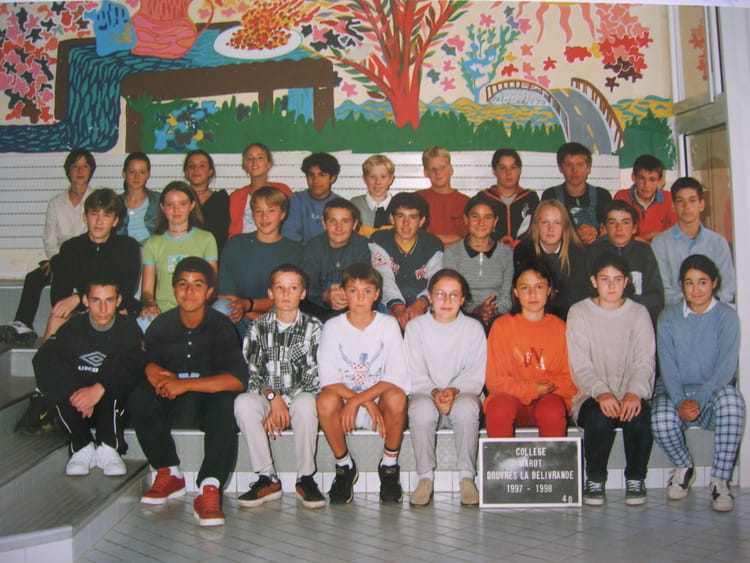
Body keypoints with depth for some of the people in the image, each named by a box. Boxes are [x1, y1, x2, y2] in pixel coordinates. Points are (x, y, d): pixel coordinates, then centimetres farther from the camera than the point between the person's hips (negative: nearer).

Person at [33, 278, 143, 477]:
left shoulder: (128, 327, -4)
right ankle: (83, 447, -21)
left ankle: (107, 447, -27)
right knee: (54, 375, -25)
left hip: (114, 404, -1)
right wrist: (75, 394, -33)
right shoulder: (73, 328, -1)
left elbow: (134, 364, -22)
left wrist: (100, 388, -39)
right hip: (76, 408, 2)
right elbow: (42, 360, -18)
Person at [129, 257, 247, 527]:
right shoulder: (161, 325, 1)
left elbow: (238, 379, -22)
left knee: (227, 401, -34)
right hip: (173, 406, 3)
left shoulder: (220, 326, -11)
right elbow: (148, 365, -7)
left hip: (210, 405, -3)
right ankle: (169, 474, -11)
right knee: (139, 397, -24)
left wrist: (185, 384, -28)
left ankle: (210, 489, -37)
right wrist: (157, 375, -32)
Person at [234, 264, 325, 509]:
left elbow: (314, 375, -6)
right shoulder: (259, 327, 7)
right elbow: (249, 372, 0)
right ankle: (267, 479, -19)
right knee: (243, 402, -30)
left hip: (299, 398, -2)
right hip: (266, 397, 2)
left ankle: (305, 478, -18)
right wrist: (272, 397, -18)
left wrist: (286, 402, -17)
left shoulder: (313, 327, 2)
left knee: (306, 403, -36)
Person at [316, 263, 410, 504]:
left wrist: (357, 399, -22)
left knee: (396, 397, -32)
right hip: (344, 401, 0)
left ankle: (389, 466, -7)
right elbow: (328, 380, -9)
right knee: (325, 400, -31)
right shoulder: (333, 327, -1)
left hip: (379, 401, 0)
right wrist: (366, 403, -21)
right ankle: (344, 465, -6)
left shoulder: (388, 324, -1)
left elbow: (396, 377, -11)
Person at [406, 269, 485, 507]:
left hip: (462, 395, 0)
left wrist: (454, 390, -20)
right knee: (422, 409, -35)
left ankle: (466, 476, -21)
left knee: (466, 407, -35)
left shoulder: (473, 328, 5)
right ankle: (425, 477, -21)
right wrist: (434, 392, -21)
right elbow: (415, 376, -1)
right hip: (426, 393, 0)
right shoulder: (416, 327, 5)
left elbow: (476, 377, -1)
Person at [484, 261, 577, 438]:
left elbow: (569, 378, 8)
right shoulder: (501, 326, 2)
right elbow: (494, 380, -1)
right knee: (499, 409, -34)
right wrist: (532, 389, -10)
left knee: (553, 411, -33)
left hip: (550, 398, 1)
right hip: (512, 398, -1)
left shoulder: (560, 328, 7)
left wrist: (546, 390, -11)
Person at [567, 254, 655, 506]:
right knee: (599, 418, -33)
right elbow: (580, 364, -6)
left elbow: (645, 360, -3)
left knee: (639, 417, -31)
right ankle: (595, 480, -7)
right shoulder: (579, 313, 4)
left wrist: (634, 392, -24)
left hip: (630, 395, 1)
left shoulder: (638, 313, 9)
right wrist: (601, 393, -26)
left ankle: (635, 479, -5)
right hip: (592, 395, -1)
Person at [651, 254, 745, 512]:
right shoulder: (668, 317, 6)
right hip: (675, 391, 1)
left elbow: (726, 367, -9)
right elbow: (667, 365, -2)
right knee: (661, 422, -31)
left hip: (714, 390, -1)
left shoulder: (727, 316, 0)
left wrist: (698, 401, -22)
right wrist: (680, 401, -18)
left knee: (731, 400, -36)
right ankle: (683, 467, 5)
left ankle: (720, 481, -21)